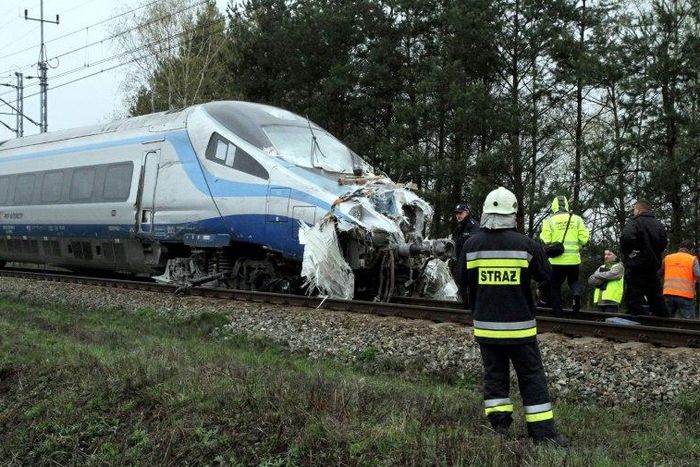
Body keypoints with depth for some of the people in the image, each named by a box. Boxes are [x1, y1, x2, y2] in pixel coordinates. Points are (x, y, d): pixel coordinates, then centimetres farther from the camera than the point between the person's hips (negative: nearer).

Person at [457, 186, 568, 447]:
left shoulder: (472, 244, -5)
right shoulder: (525, 244, -11)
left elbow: (463, 280, 7)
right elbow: (544, 275, 3)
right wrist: (540, 251, 19)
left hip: (485, 325, 2)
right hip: (519, 325, -2)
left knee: (494, 374, 13)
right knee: (532, 377, 5)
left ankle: (499, 426, 12)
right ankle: (543, 433, 5)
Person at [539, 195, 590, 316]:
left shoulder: (549, 220, -3)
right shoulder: (576, 219, 4)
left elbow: (545, 241, -10)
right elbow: (584, 239, -2)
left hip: (557, 260, -2)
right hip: (574, 258, 2)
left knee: (555, 286, 11)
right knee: (573, 280, 23)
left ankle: (557, 311, 9)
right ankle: (577, 292, -8)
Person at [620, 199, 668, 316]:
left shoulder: (634, 222, -12)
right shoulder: (658, 224, 11)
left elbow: (626, 238, -29)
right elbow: (663, 244, 15)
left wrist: (626, 253, -12)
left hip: (636, 266, -7)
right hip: (654, 266, 7)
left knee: (634, 299, -4)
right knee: (656, 298, 16)